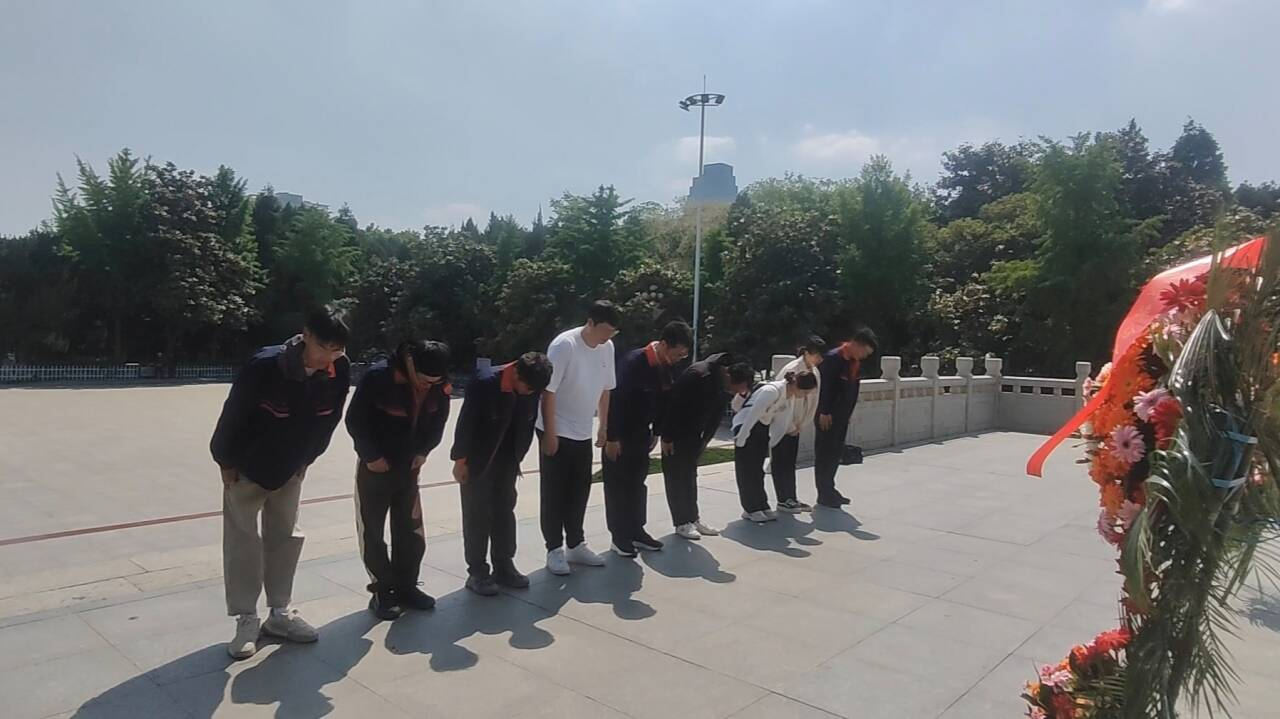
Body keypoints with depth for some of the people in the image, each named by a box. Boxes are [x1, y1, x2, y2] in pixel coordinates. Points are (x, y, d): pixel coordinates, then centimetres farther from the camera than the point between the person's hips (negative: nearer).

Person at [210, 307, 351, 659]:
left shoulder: (340, 371, -20)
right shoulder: (265, 365, -33)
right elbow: (234, 413, -20)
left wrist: (306, 459, 5)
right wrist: (226, 462, -9)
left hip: (291, 469, 4)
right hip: (247, 467, -4)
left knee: (286, 537, 12)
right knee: (243, 541, 3)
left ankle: (280, 613, 25)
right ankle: (246, 620, 15)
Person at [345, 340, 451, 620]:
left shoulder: (439, 386, -11)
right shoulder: (378, 377, -24)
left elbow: (438, 421, 5)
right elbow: (355, 420, -17)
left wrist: (423, 451, -5)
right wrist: (371, 456, -15)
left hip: (409, 466, 4)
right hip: (376, 466, -4)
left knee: (411, 530, 8)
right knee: (372, 531, 3)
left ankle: (406, 587, 22)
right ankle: (381, 591, 15)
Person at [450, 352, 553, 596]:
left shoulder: (531, 389, -8)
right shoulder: (484, 385, -25)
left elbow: (527, 426, 3)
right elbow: (466, 424, -19)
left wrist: (517, 458, 7)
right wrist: (460, 460, -15)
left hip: (506, 463, 5)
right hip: (478, 462, -5)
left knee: (505, 512, 12)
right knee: (477, 516, 2)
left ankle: (504, 567, 23)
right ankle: (477, 572, 11)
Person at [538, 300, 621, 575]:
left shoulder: (607, 348, 0)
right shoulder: (564, 345, -20)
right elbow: (548, 391, -19)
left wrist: (604, 427, 13)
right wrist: (549, 433, -19)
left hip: (583, 434, 6)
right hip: (557, 432, -6)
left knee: (579, 492, 13)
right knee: (555, 493, 3)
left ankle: (576, 545, 26)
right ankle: (554, 550, 13)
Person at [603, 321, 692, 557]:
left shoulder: (665, 368, -1)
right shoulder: (633, 362, -24)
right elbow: (617, 400, -23)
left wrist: (656, 433, 12)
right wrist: (612, 438, -21)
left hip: (641, 434, 7)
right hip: (620, 434, -7)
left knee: (638, 483, 13)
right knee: (617, 485, 2)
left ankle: (637, 531, 23)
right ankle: (619, 536, 10)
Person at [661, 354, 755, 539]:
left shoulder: (725, 386, -6)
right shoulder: (698, 375, -30)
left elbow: (717, 414, 7)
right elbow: (674, 403, -26)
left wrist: (705, 439, 5)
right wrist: (667, 437, -21)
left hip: (693, 434, 7)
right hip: (676, 432, -7)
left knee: (690, 474, 13)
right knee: (676, 475, -2)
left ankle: (693, 518, 20)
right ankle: (682, 523, 4)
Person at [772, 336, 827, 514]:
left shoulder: (815, 373, 1)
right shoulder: (792, 370, -22)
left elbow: (813, 401, 7)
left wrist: (801, 425, 3)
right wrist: (792, 427, -14)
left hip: (795, 425, 7)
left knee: (790, 461, 12)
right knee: (780, 462, -1)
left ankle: (791, 498, 18)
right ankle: (783, 501, 5)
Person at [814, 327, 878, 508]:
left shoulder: (857, 362, 8)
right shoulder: (833, 358, -18)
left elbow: (853, 389, 14)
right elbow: (824, 386, -20)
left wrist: (848, 413, 13)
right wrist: (824, 412, -19)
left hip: (842, 415, 8)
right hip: (828, 415, -8)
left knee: (836, 451, 14)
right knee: (825, 452, -1)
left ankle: (829, 489, 25)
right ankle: (824, 493, 6)